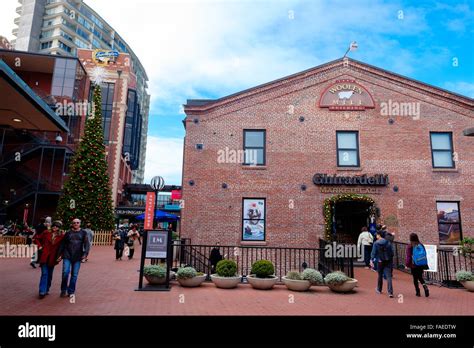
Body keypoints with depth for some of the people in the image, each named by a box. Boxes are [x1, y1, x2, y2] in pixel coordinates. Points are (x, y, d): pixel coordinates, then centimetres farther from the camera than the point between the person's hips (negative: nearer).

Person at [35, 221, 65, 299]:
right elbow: (37, 239, 13)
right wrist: (39, 246, 2)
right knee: (44, 273, -8)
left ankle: (47, 289, 27)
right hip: (44, 256, -1)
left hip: (52, 257, 1)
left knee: (50, 274, 12)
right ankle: (42, 292, -6)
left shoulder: (61, 236, -1)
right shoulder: (46, 233, 0)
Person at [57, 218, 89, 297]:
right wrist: (60, 254, 6)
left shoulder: (83, 233, 5)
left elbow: (86, 244, -2)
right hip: (67, 256, 0)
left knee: (74, 275, 4)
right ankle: (63, 290, 11)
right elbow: (63, 244, 11)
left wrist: (85, 253, -15)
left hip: (77, 257, 0)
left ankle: (71, 292, 16)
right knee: (65, 272, -9)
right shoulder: (68, 233, 8)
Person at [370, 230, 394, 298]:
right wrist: (391, 260, 13)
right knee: (389, 276, -2)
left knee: (380, 276, 15)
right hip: (388, 262, 1)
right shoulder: (388, 243, -1)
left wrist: (372, 260, -4)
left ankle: (379, 290, 31)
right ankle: (390, 292, -10)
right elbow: (392, 252, 1)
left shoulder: (376, 243, -8)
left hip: (380, 262, -1)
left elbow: (373, 253, -9)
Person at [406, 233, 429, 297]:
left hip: (414, 266, -4)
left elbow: (408, 257, -12)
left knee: (415, 279, 9)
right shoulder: (421, 245, 0)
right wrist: (425, 265, 13)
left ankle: (418, 292, 11)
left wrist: (407, 264, 0)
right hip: (421, 265, 4)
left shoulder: (410, 247, -13)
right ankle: (425, 286, -5)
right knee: (420, 277, 19)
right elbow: (425, 255, 5)